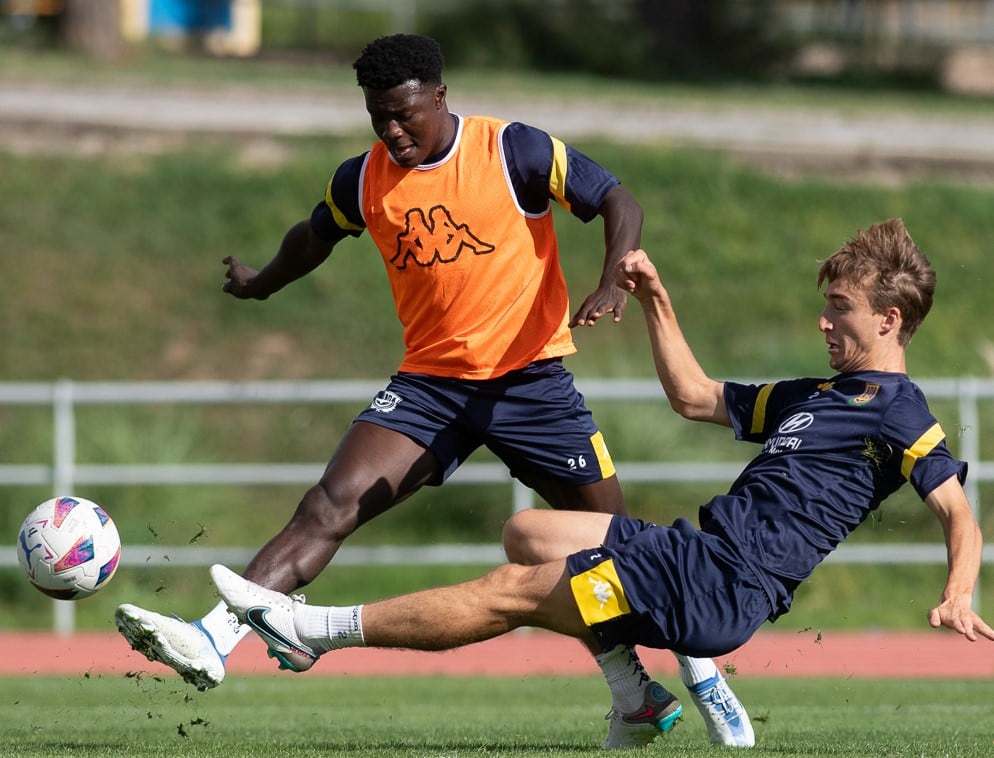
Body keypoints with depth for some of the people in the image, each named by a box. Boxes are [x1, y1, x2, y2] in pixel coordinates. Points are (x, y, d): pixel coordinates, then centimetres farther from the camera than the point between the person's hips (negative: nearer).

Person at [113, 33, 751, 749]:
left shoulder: (516, 152, -12)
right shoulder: (363, 180, 1)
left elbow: (619, 202, -9)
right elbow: (315, 236, 22)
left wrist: (613, 283, -26)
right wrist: (261, 284, 38)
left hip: (530, 375, -2)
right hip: (430, 381, 2)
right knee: (328, 507, -17)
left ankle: (701, 674, 20)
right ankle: (211, 642, -28)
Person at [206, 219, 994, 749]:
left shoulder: (898, 412, -6)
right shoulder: (818, 395, 23)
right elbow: (694, 397, 34)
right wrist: (657, 303, 25)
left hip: (720, 590, -10)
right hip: (693, 552, 10)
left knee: (511, 592, -8)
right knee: (529, 531, 17)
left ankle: (319, 629, -2)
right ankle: (635, 694, 8)